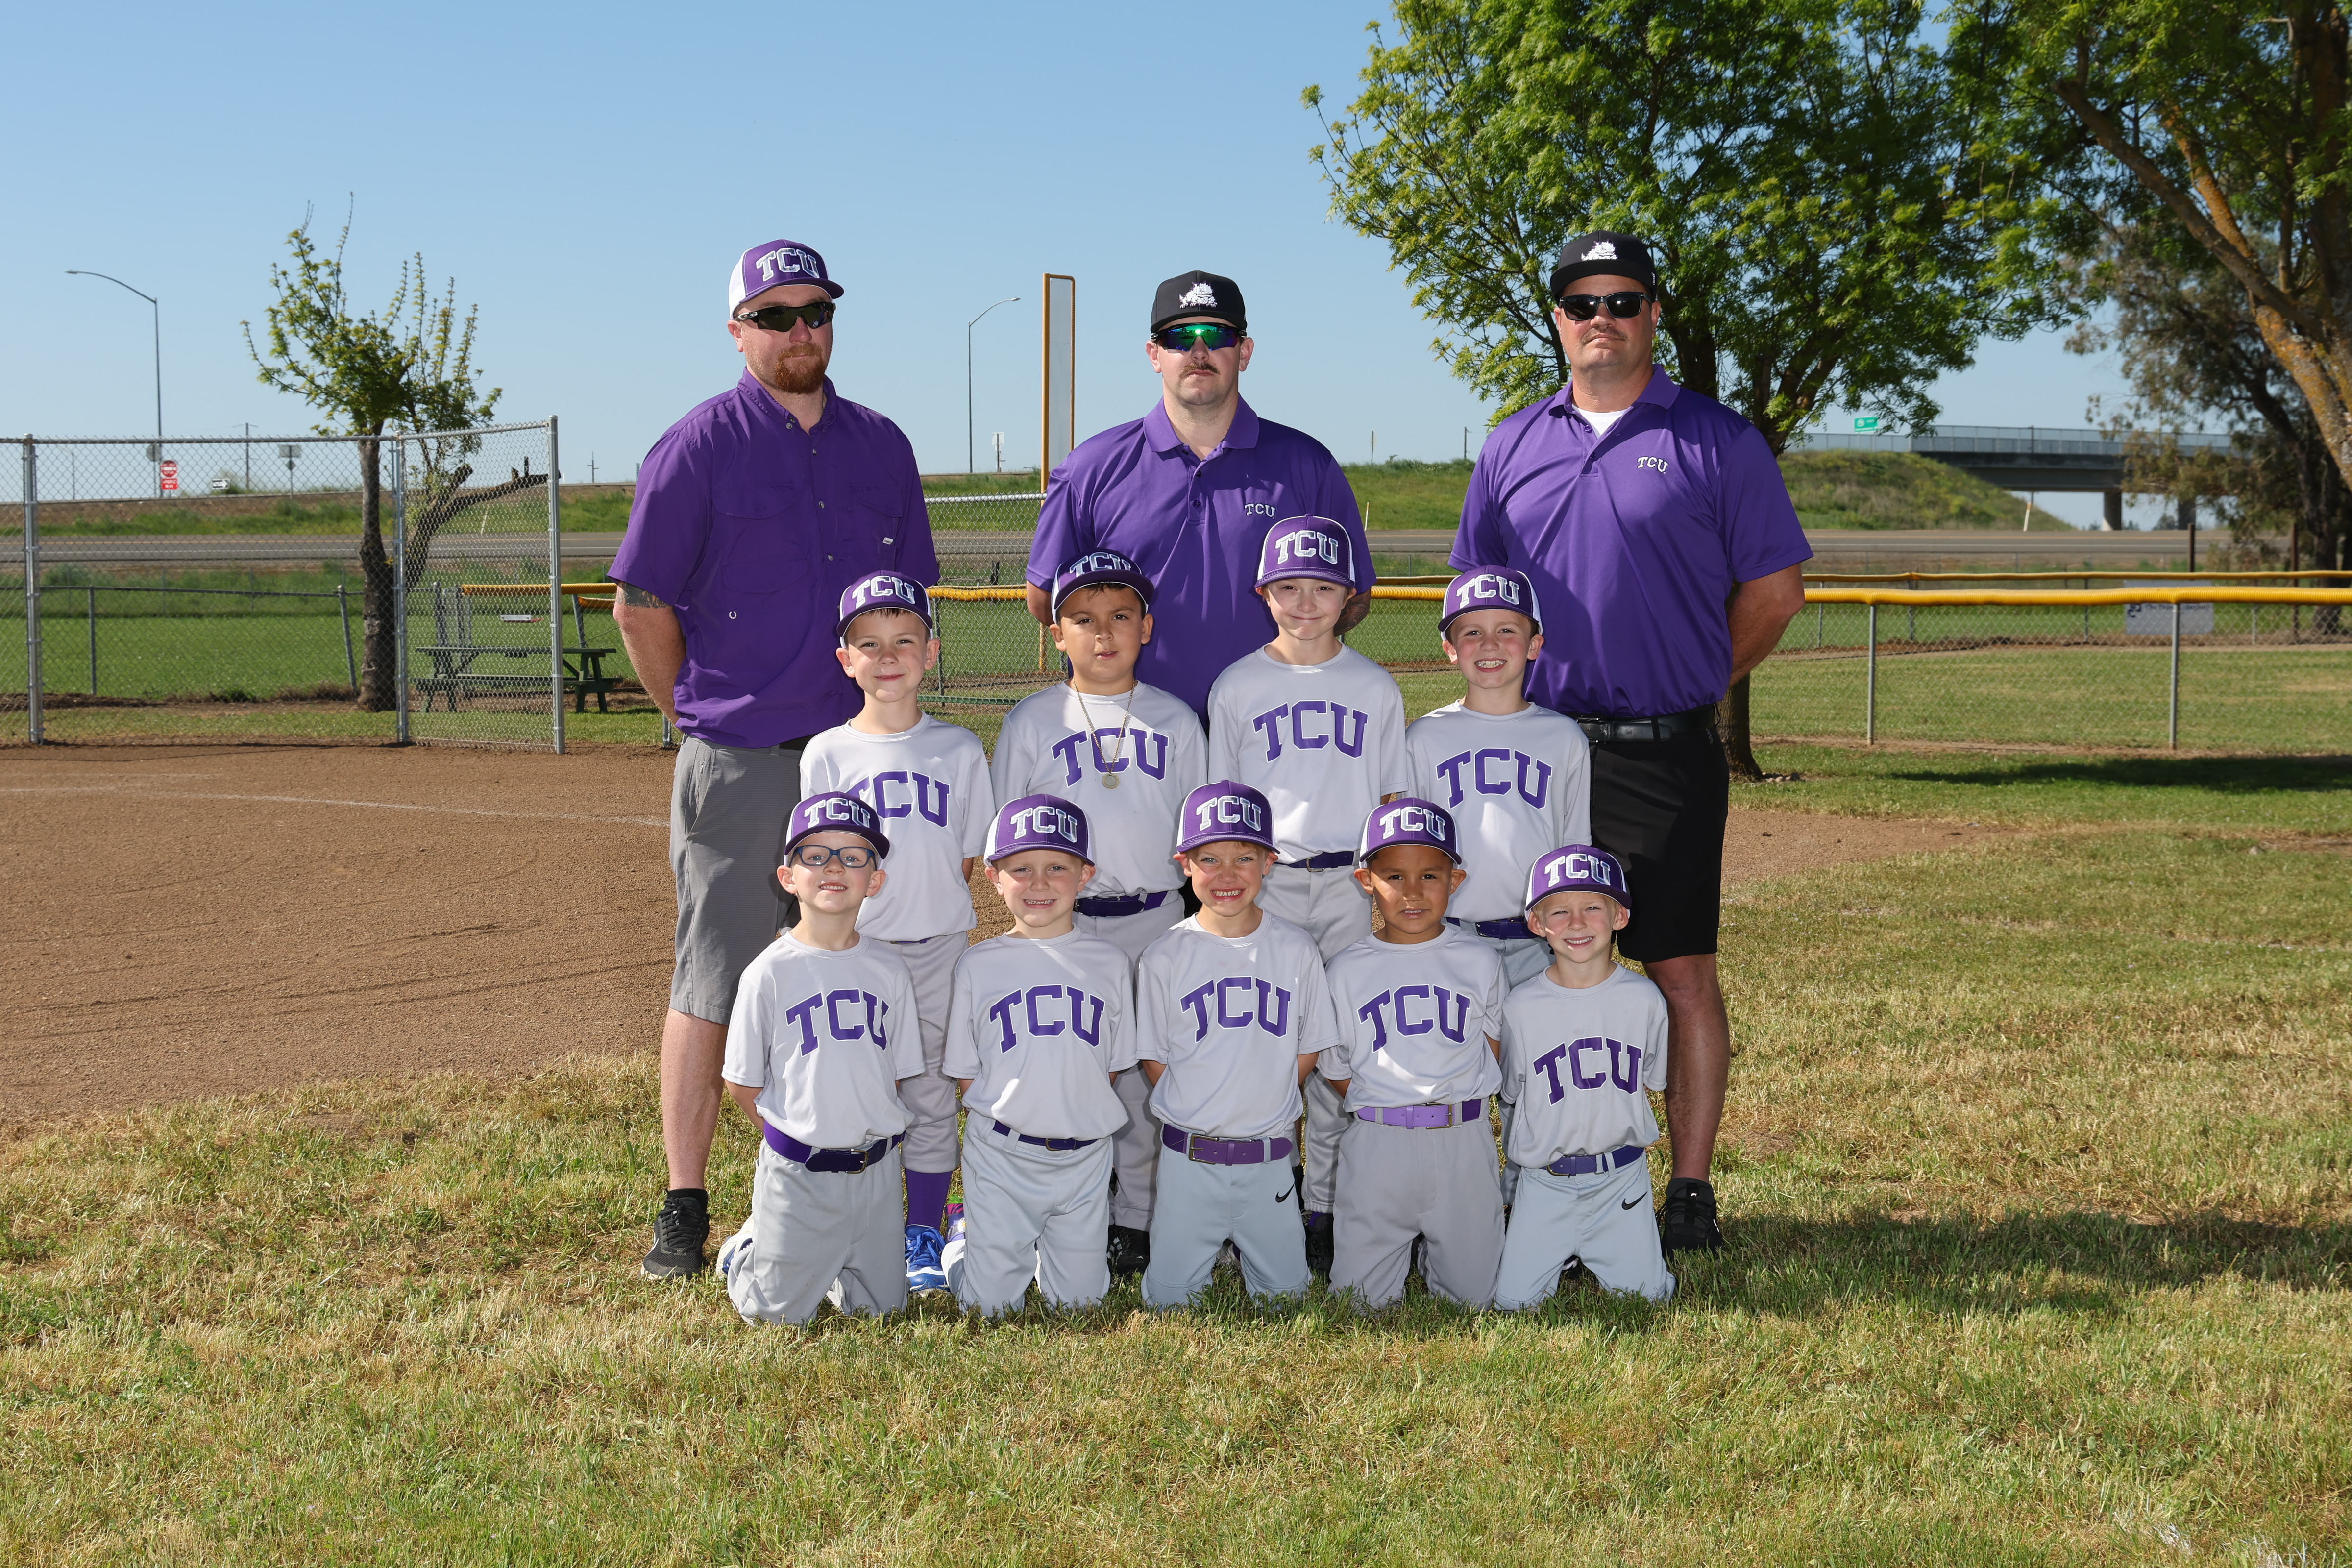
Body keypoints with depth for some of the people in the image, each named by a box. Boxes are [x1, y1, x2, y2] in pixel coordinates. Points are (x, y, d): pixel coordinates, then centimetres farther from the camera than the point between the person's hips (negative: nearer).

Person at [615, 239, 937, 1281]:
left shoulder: (880, 448, 11)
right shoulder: (698, 448, -3)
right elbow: (641, 606, -1)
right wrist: (704, 721, 3)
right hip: (736, 764, -4)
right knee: (712, 981, -3)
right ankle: (682, 1211, 2)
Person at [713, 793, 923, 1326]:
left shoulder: (889, 971, 1)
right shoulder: (770, 972, -11)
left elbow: (894, 1073, 9)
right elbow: (742, 1083, -3)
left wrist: (874, 1138, 2)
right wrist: (793, 1140, 2)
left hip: (876, 1168, 4)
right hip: (797, 1174, -3)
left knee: (879, 1305, 9)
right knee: (779, 1312, 4)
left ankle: (826, 1262, 37)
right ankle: (747, 1249, 34)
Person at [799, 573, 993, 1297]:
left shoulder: (959, 750, 4)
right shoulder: (827, 754, 1)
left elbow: (970, 860, 6)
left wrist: (960, 952, 1)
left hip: (938, 947, 1)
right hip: (854, 947, -1)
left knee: (932, 1094, 6)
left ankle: (925, 1235, 16)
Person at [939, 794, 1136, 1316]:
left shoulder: (1109, 963, 2)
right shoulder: (979, 965, -1)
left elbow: (1112, 1067, 8)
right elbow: (966, 1073, 4)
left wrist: (1079, 1116, 0)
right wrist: (1007, 1116, -4)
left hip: (1085, 1156, 1)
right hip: (1000, 1155, -1)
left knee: (1077, 1301, 5)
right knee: (991, 1305, 1)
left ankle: (1059, 1248, 35)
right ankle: (966, 1242, 31)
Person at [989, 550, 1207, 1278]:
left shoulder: (1176, 720, 8)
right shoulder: (1033, 721, 4)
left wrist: (1200, 909, 5)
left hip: (1155, 919, 1)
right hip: (1063, 921, -1)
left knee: (1146, 1071, 4)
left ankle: (1138, 1217, 14)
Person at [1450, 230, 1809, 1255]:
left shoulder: (1713, 442, 1)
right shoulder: (1513, 447, 12)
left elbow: (1775, 589, 2)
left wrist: (1693, 684, 4)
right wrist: (1523, 695, 9)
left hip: (1665, 754, -3)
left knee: (1680, 971, -2)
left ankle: (1691, 1192, 4)